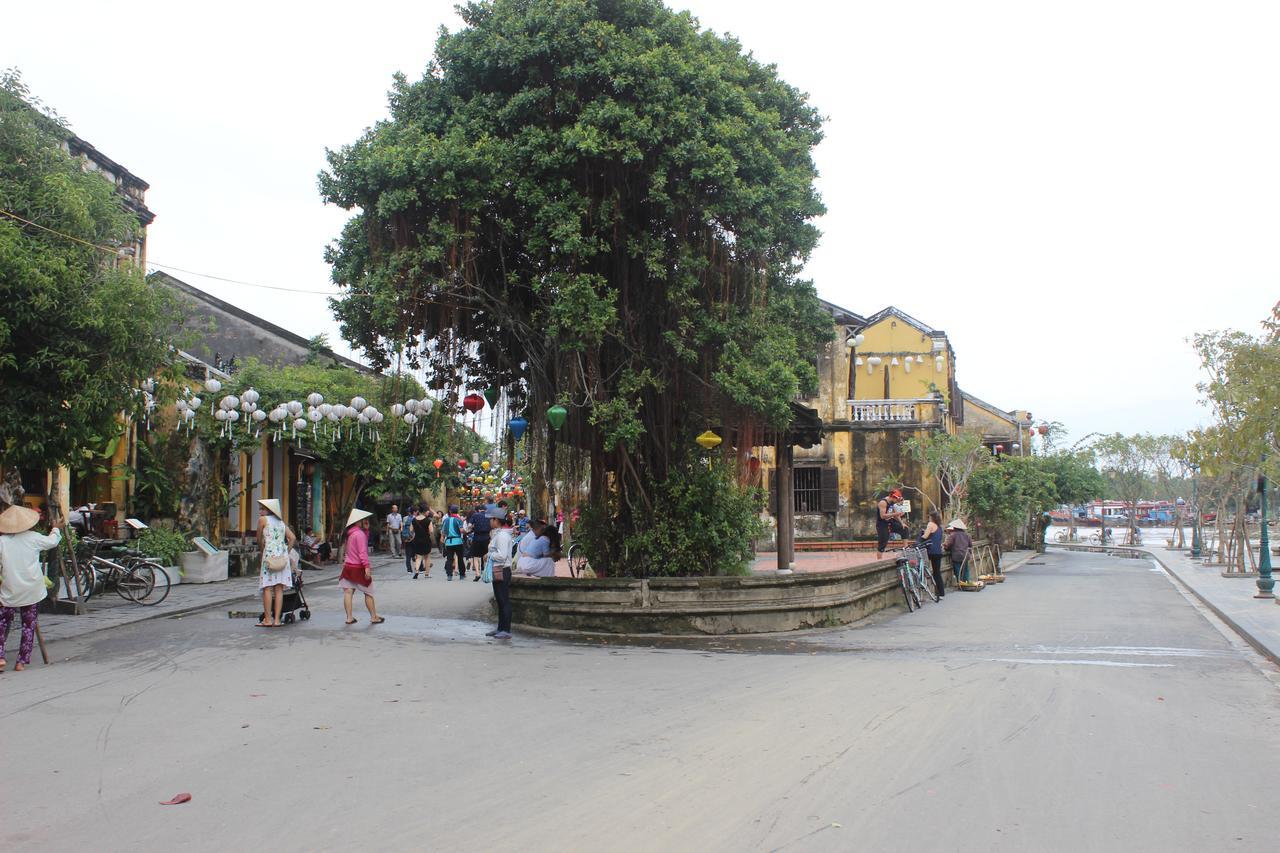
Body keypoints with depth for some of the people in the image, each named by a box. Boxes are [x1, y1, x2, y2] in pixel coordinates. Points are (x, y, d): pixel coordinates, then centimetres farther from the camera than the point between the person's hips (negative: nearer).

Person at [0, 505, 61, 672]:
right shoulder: (33, 538, -2)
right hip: (32, 591, 1)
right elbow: (52, 541, 18)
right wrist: (56, 530, 38)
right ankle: (22, 661, 8)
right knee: (29, 625, 8)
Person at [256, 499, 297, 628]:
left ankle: (268, 619, -4)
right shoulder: (281, 522, 17)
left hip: (269, 555, -5)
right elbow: (292, 538, 8)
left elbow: (259, 541, 6)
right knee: (279, 588, 2)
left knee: (267, 588, -2)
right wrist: (286, 552, 12)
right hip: (282, 557, 5)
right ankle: (277, 619, 0)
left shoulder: (263, 519, 2)